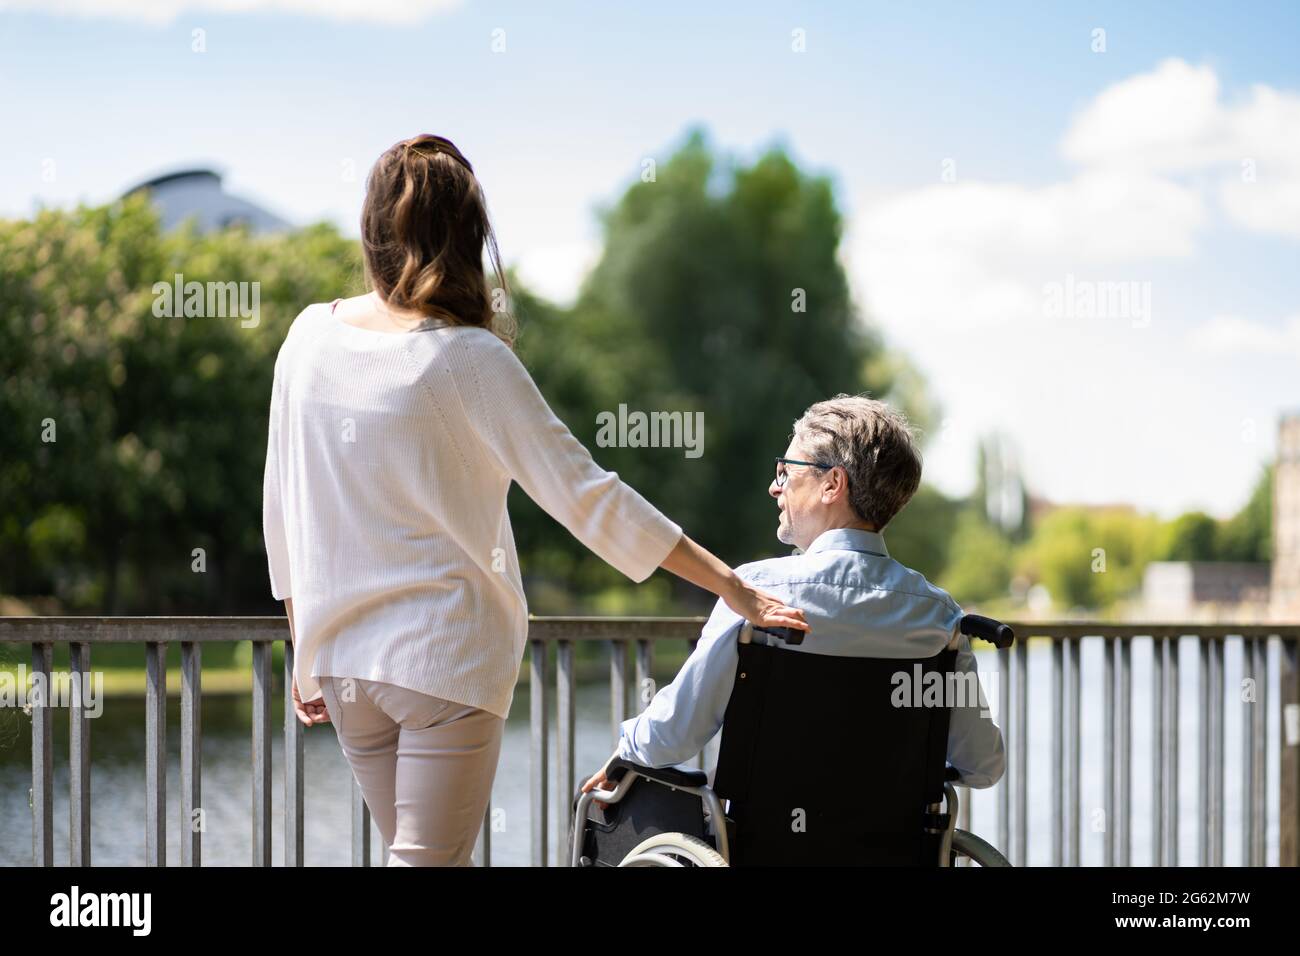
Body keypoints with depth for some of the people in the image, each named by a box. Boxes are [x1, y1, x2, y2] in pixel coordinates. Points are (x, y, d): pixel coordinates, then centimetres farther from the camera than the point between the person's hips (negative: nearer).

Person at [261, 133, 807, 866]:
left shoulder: (311, 337, 1)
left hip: (341, 659, 6)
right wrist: (730, 585, -11)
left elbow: (281, 507, 8)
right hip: (447, 654, -5)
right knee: (430, 857, -2)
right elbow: (583, 494, -15)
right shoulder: (471, 360, -14)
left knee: (419, 851, 17)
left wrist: (305, 654, 18)